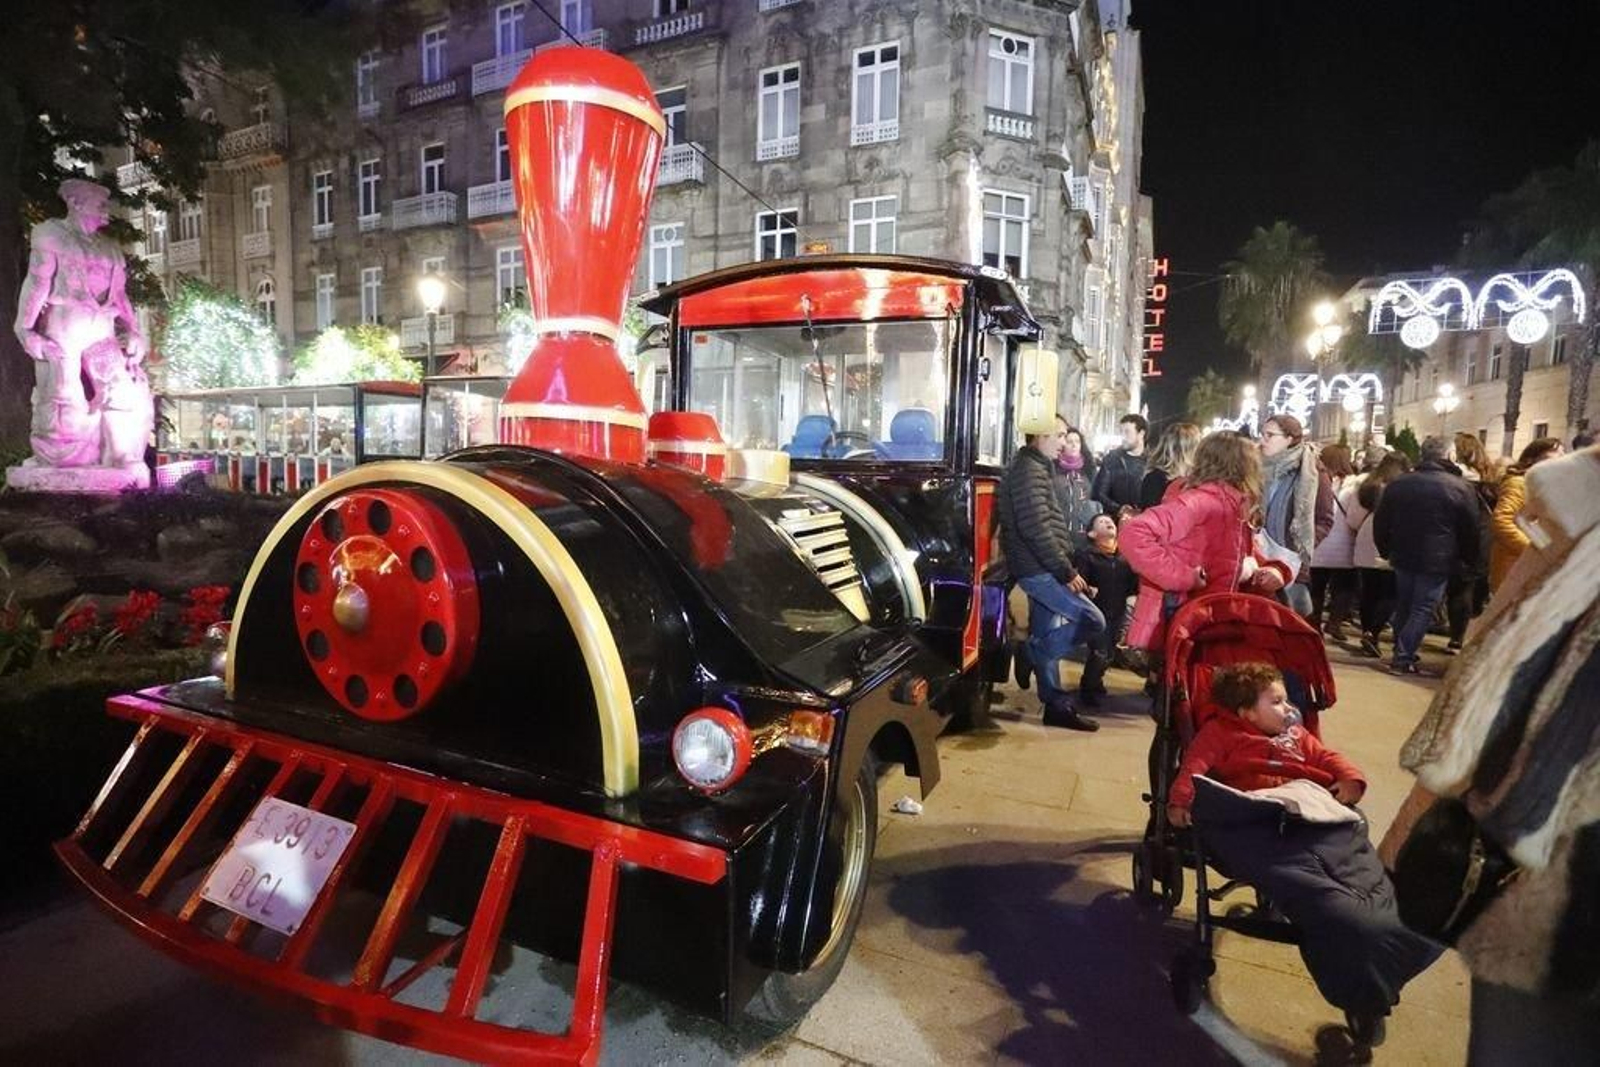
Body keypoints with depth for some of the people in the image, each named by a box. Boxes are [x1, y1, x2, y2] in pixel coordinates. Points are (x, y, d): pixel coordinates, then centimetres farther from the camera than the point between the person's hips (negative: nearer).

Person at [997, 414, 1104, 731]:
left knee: (1048, 638, 11)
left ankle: (1058, 707, 17)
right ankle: (1031, 655, -1)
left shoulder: (1037, 468, 20)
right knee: (1092, 620, -12)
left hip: (1040, 569, 10)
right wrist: (1066, 571, -18)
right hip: (1037, 568, -10)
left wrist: (1064, 568, 16)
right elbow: (1036, 528, -21)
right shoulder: (1029, 470, -13)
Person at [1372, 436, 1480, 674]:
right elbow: (1470, 529, -2)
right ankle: (1403, 658, -3)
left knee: (1403, 606, 16)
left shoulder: (1398, 483, 5)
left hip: (1403, 556, 4)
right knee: (1423, 610, 0)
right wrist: (1469, 560, 9)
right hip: (1437, 560, -4)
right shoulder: (1461, 487, -7)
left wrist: (1385, 551, 19)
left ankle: (1402, 651, 24)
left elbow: (1380, 523, 9)